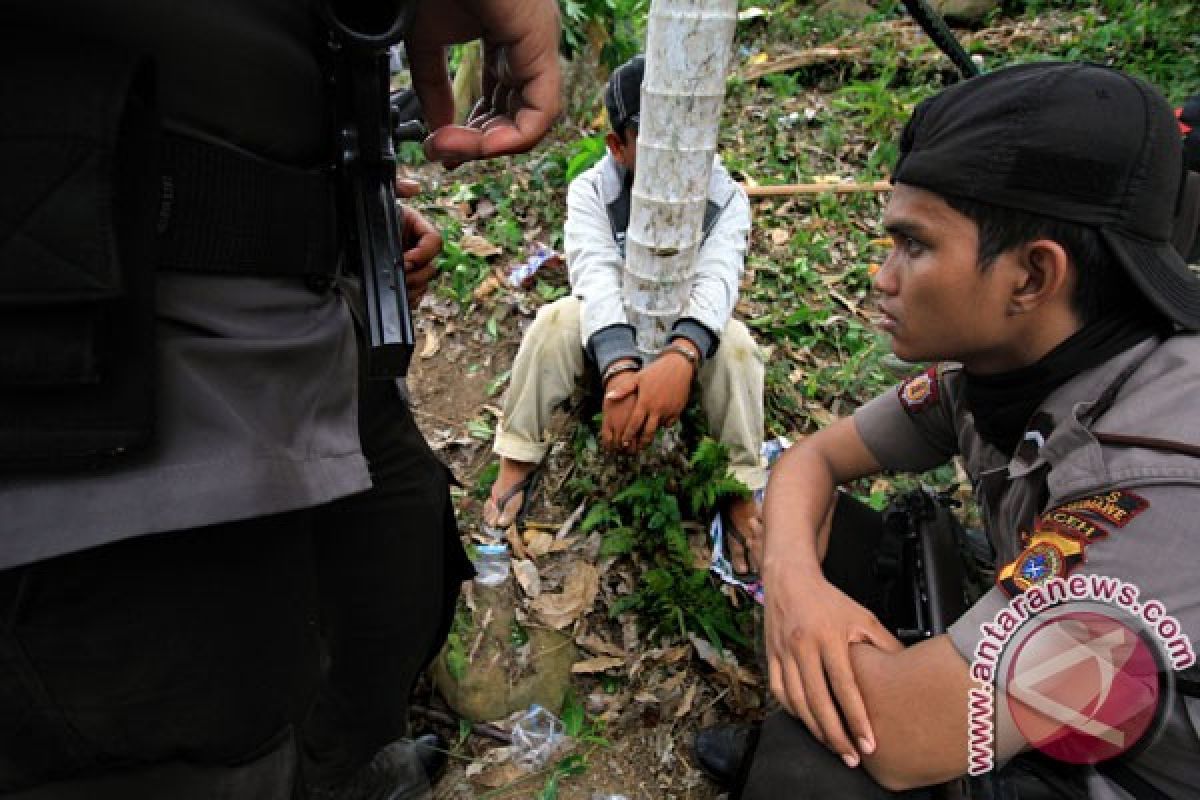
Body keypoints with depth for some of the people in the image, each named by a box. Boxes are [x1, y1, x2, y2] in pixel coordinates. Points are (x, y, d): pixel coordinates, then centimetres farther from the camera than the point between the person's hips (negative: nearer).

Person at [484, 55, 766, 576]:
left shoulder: (725, 197, -16)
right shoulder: (590, 191, -17)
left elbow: (716, 279, -33)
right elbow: (596, 275, -34)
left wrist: (681, 356, -55)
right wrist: (620, 369, -52)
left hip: (688, 333, 0)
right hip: (610, 328, 0)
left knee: (735, 342, -31)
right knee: (556, 322, -30)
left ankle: (741, 491, -17)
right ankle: (518, 462, -14)